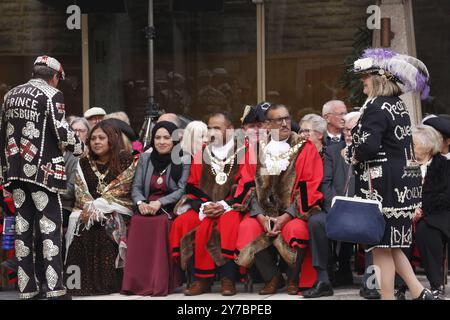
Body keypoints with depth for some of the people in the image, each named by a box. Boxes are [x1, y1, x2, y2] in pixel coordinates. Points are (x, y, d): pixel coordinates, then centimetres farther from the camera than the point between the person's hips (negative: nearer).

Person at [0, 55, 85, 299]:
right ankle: (55, 289, -7)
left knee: (23, 227, 8)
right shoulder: (52, 95, -6)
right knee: (50, 228, -3)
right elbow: (61, 132, -13)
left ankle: (26, 289, 10)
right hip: (42, 171, -6)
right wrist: (79, 147, 7)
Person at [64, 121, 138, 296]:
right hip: (88, 210, 3)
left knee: (105, 229, -33)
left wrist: (97, 206, -14)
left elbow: (120, 190, -7)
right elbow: (80, 191, 7)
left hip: (117, 210, -3)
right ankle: (84, 283, -24)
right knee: (81, 228, -28)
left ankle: (107, 282, -24)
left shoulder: (126, 161, 1)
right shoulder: (84, 164, 14)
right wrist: (90, 207, -13)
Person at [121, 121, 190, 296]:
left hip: (170, 210, -3)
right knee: (137, 222, -30)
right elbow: (136, 187, 12)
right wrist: (141, 203, -11)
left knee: (161, 223, -36)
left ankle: (160, 283, -30)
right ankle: (137, 282, -26)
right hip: (146, 208, 3)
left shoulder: (183, 162, 4)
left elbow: (182, 190, -5)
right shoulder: (145, 159, 16)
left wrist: (160, 203, -19)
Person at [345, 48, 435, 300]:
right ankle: (419, 292, 10)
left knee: (382, 245, -3)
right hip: (402, 182, 10)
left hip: (382, 187, -9)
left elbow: (369, 145, -26)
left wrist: (353, 154, -5)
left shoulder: (376, 107, -15)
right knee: (391, 244, 15)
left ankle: (388, 295, 0)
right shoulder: (399, 105, 14)